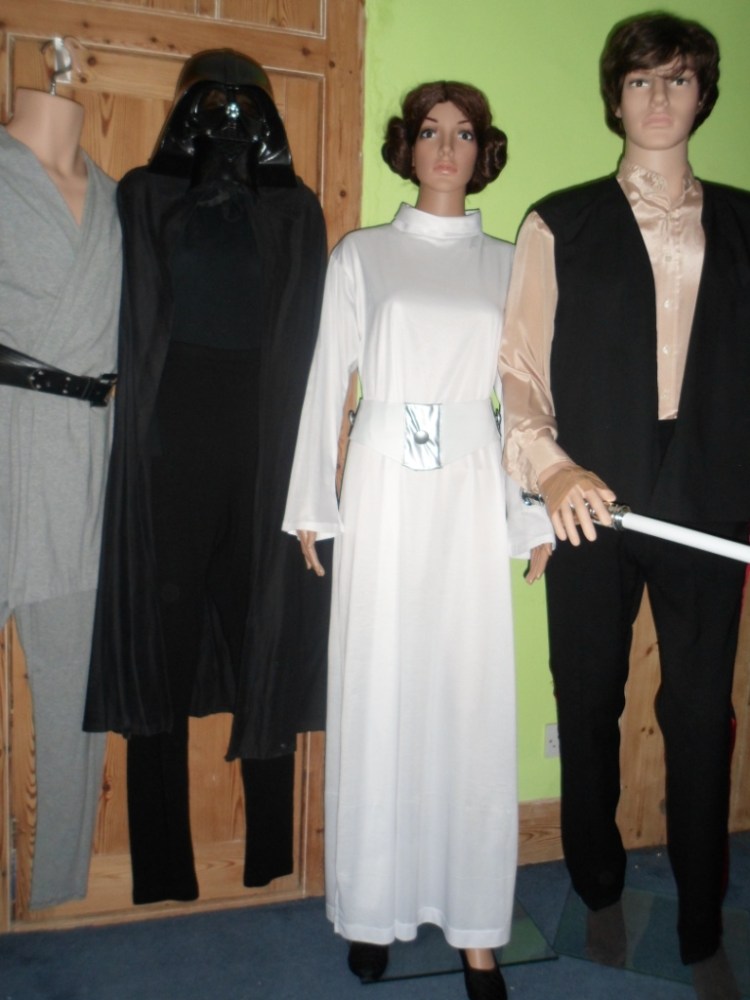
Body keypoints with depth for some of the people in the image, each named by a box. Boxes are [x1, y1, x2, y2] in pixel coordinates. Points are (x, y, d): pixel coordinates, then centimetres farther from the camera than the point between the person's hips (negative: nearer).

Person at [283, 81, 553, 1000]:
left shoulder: (508, 265, 12)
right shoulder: (361, 255, 8)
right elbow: (327, 380, 5)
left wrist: (536, 518, 4)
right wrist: (312, 506, 0)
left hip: (472, 494, 1)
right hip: (383, 487, -1)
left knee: (474, 699, 2)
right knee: (376, 694, 3)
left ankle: (474, 925, 14)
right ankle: (374, 908, 19)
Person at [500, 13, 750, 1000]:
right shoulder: (558, 225, 5)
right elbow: (519, 371, -1)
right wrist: (551, 468, -16)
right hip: (592, 508, -1)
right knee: (589, 707, 12)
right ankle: (600, 892, 35)